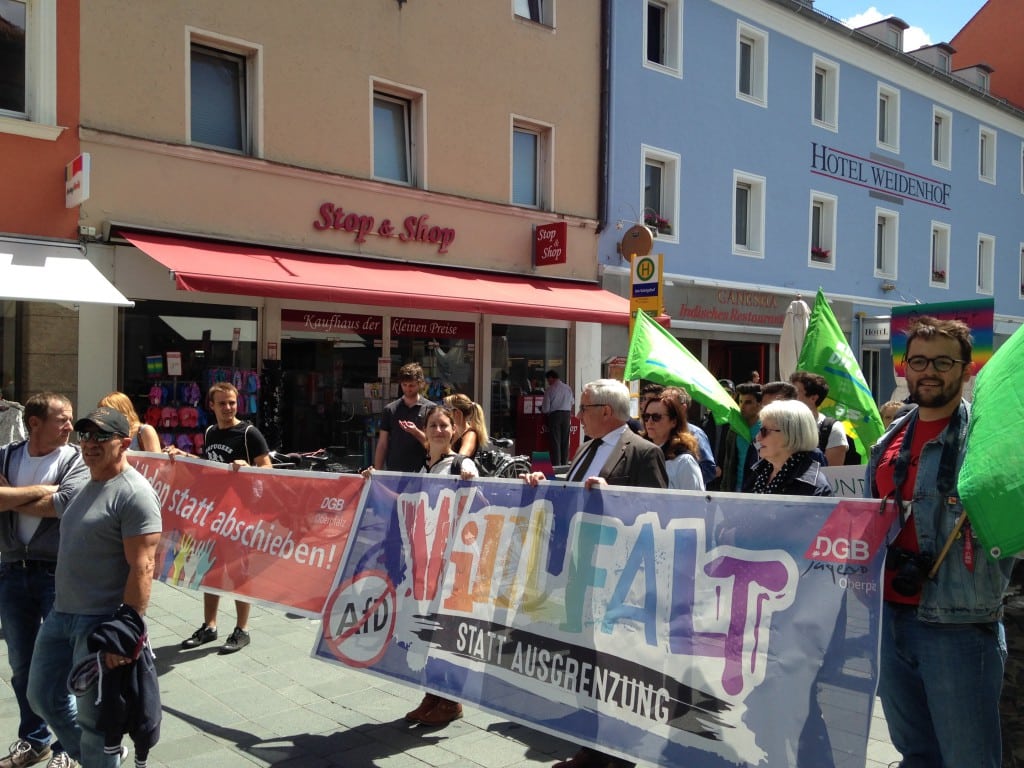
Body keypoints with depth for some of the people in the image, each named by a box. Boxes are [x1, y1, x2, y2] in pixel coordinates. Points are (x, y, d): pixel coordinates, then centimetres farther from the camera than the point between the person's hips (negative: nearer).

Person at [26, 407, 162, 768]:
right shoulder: (87, 486, 11)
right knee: (43, 696, 21)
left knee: (93, 716, 5)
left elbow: (142, 569, -23)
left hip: (101, 622, -9)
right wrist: (62, 607, 19)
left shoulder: (133, 493, -18)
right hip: (61, 614, 9)